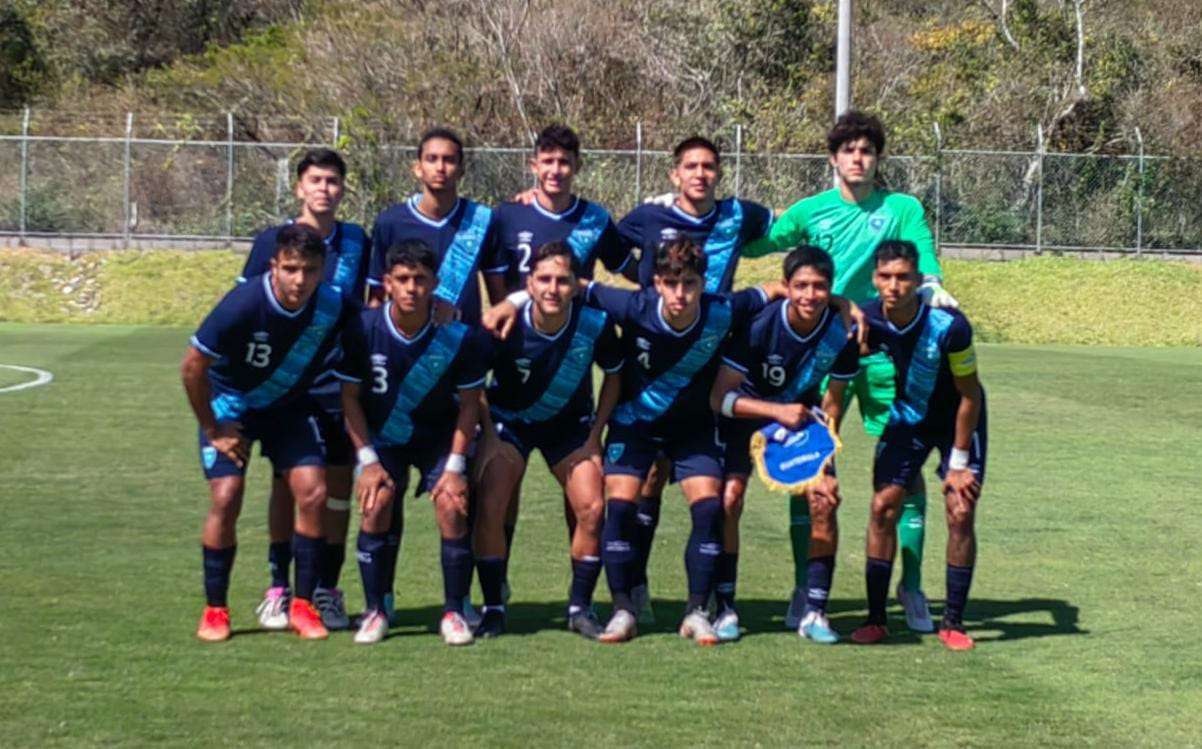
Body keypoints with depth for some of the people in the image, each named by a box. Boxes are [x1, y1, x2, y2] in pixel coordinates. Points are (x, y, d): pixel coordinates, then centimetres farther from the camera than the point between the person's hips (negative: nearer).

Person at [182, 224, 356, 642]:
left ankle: (303, 606, 1)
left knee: (313, 493, -12)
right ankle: (214, 611, -1)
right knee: (226, 497, -16)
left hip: (289, 407, 3)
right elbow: (192, 367, -20)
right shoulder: (243, 305, -31)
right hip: (231, 406, -3)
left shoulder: (334, 309, -20)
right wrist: (213, 430, -13)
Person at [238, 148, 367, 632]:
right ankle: (278, 590, 6)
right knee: (286, 482, -1)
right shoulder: (272, 241, -1)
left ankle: (327, 591, 9)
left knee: (338, 484, 1)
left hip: (338, 386, 2)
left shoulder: (357, 243, 6)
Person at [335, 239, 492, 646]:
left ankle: (454, 612, -2)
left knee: (452, 507, -17)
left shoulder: (457, 335, -20)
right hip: (382, 435, 0)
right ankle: (376, 610, -4)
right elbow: (350, 397, -8)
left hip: (440, 436, 0)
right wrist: (367, 460, -13)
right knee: (377, 504, -19)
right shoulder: (363, 329, -20)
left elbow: (469, 403, -9)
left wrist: (455, 466, -14)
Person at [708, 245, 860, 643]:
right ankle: (725, 609, -7)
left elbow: (832, 405, -6)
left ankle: (815, 613, -3)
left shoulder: (842, 333, -20)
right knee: (728, 497, -20)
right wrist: (779, 412, -37)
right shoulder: (759, 325, -29)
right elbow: (720, 398, -26)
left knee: (824, 499, -14)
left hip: (802, 416, 3)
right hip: (746, 416, -2)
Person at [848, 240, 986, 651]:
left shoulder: (949, 326, -32)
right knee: (883, 506, -8)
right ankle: (876, 618, 2)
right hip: (907, 417, 3)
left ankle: (953, 622, 1)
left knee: (961, 513, -12)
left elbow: (970, 395, -20)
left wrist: (958, 463, -16)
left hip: (957, 421, -3)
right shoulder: (868, 321, -21)